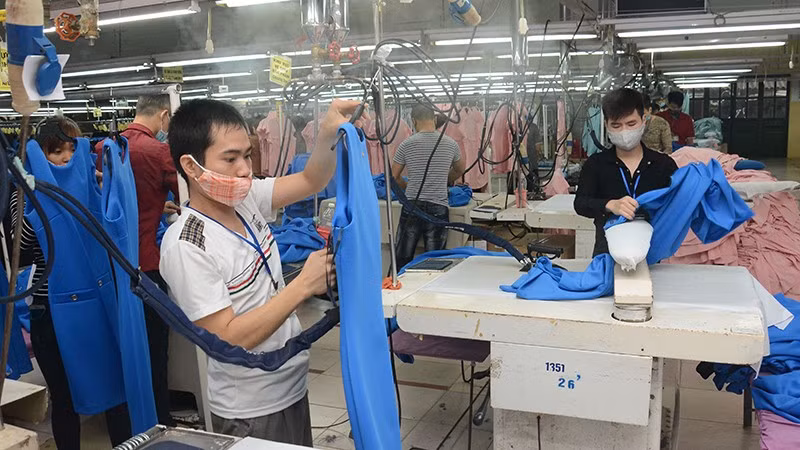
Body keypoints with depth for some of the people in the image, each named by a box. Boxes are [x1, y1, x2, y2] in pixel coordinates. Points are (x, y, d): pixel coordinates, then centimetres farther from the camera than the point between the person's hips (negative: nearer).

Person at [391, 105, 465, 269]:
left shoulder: (407, 144, -3)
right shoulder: (450, 144, 3)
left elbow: (394, 177, 4)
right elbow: (459, 170, 22)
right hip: (438, 208, 1)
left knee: (402, 258, 8)